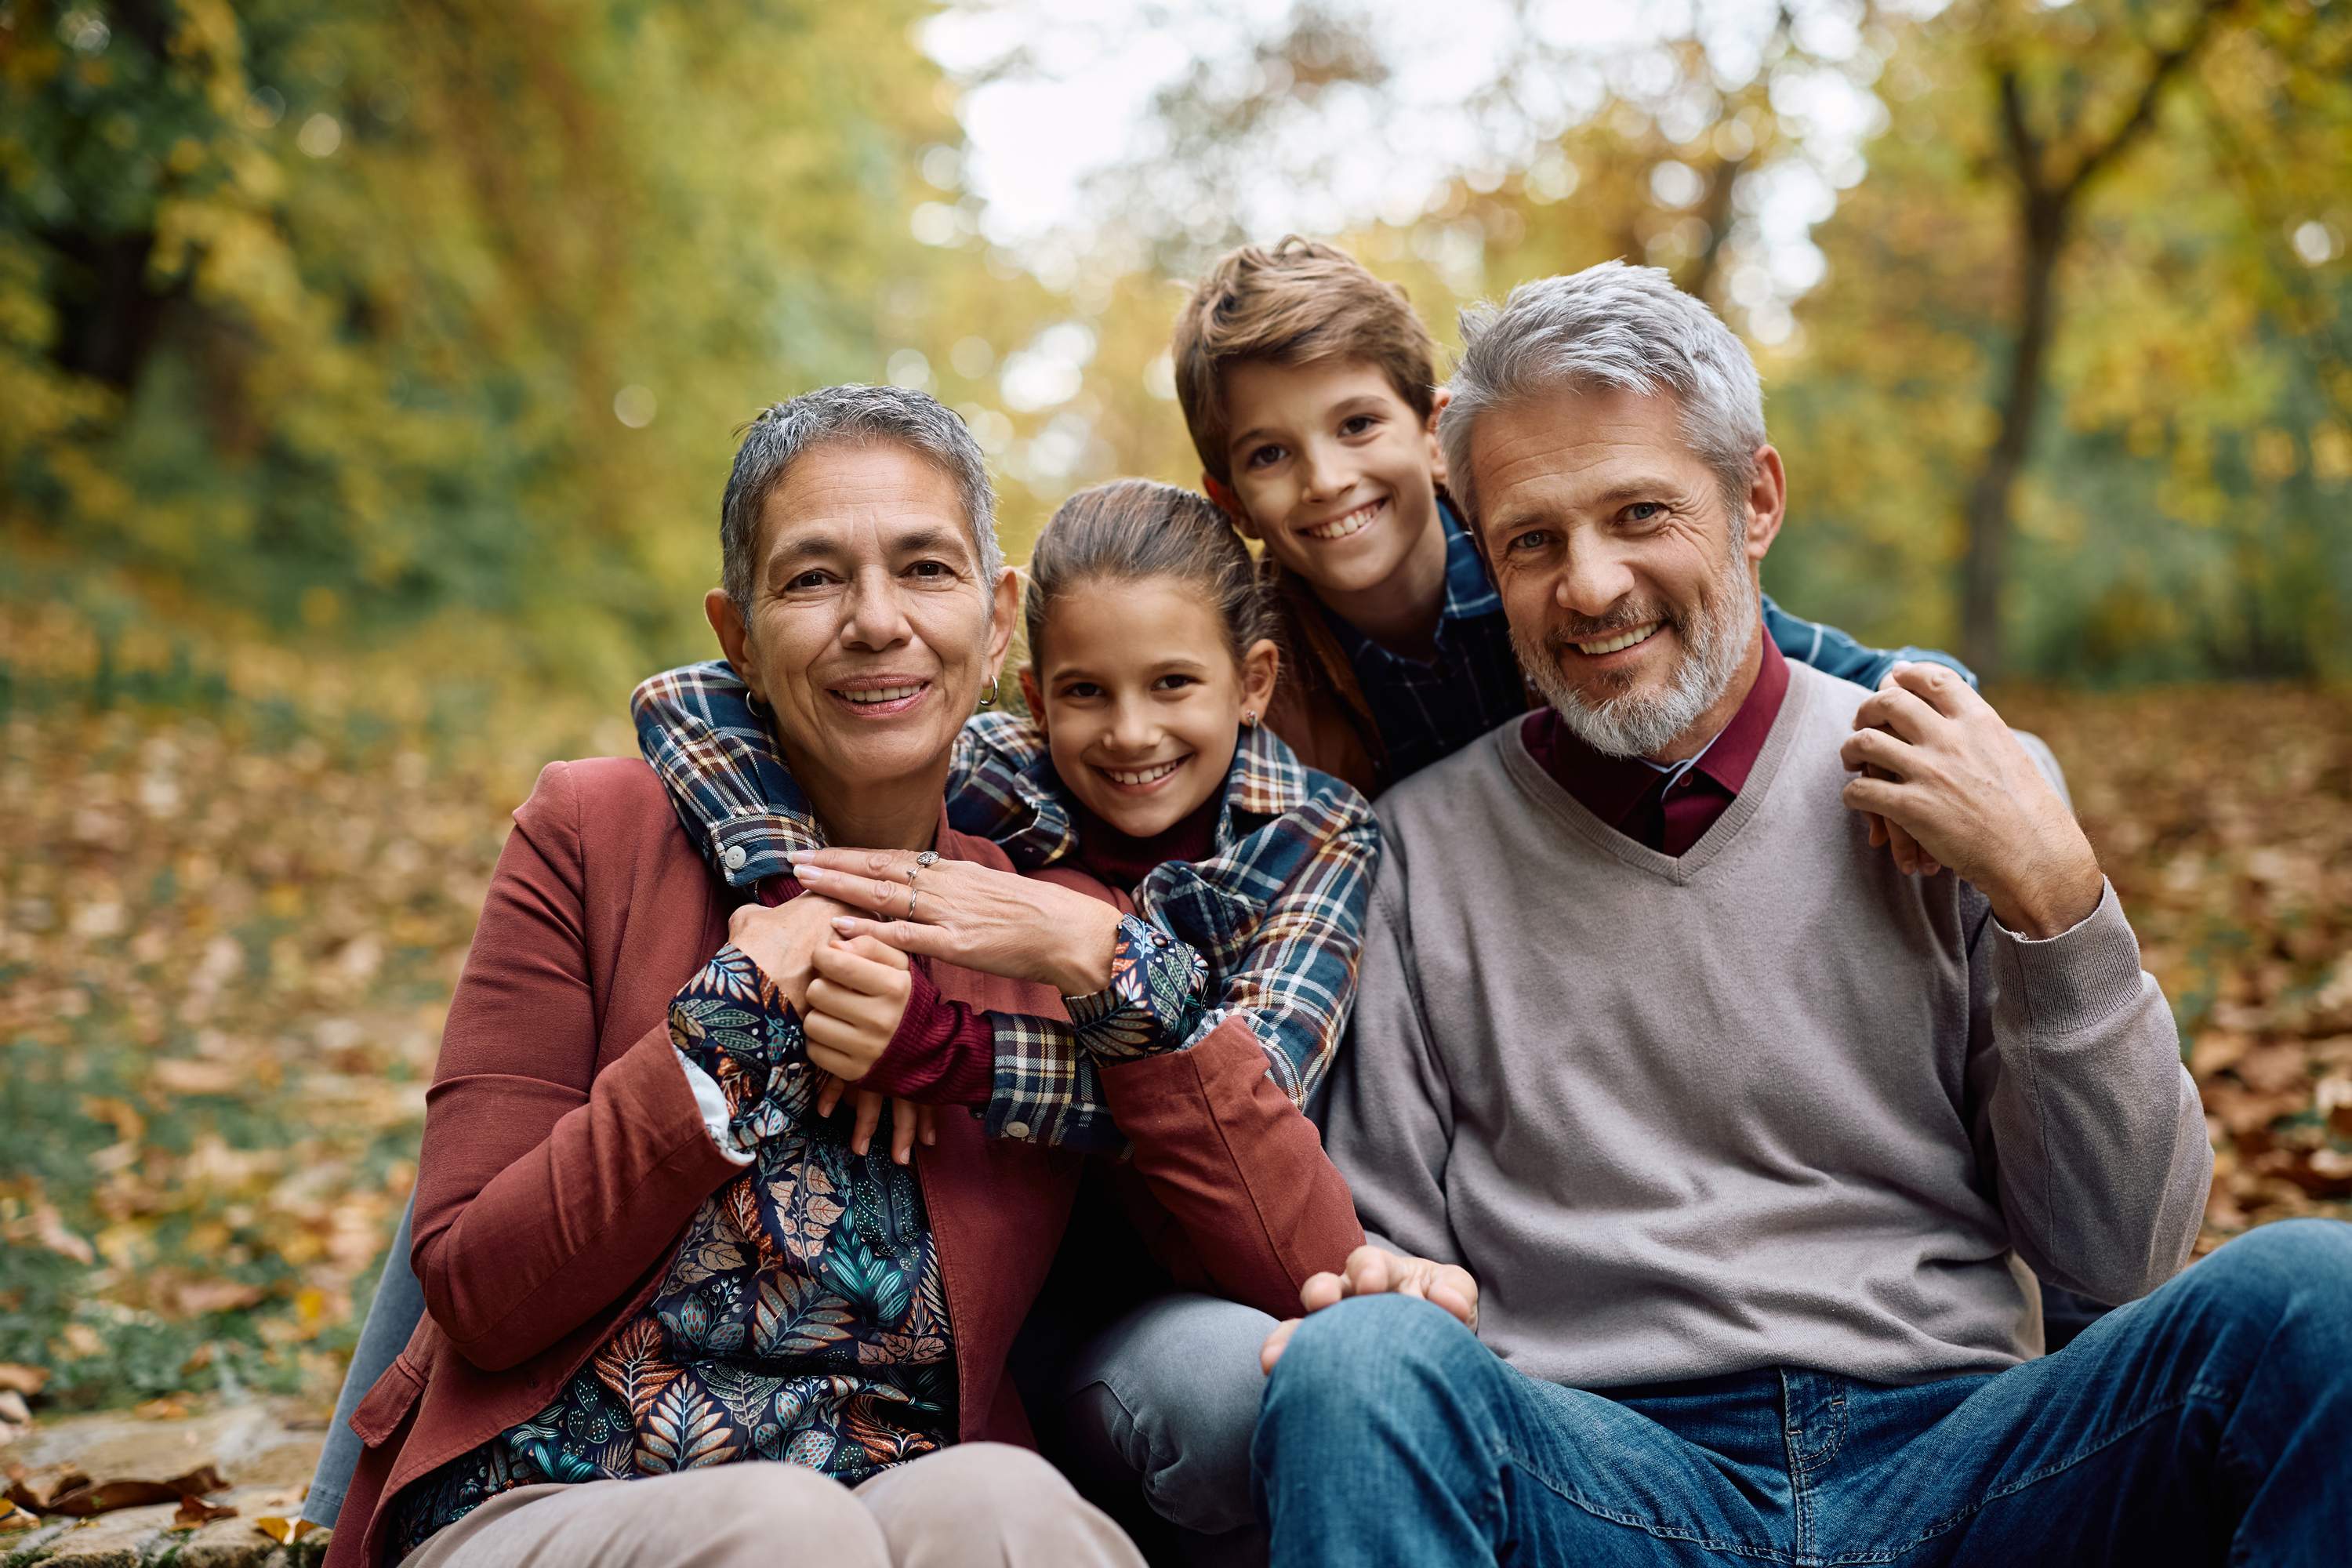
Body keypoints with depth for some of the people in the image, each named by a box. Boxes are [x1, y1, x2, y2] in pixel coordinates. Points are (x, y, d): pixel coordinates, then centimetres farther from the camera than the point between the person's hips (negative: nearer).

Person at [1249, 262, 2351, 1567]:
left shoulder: (1979, 790, 7)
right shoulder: (1421, 846, 6)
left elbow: (2119, 1254, 4)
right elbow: (1389, 1243, 7)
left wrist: (2050, 892, -6)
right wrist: (1383, 1302, -17)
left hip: (1957, 1449, 2)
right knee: (1362, 1361, -33)